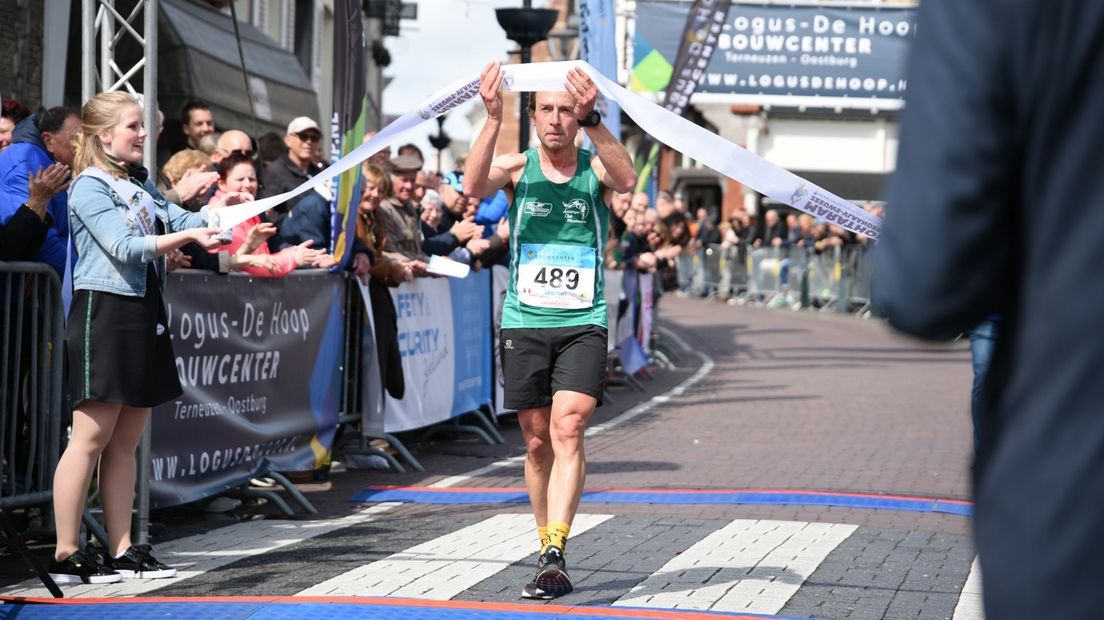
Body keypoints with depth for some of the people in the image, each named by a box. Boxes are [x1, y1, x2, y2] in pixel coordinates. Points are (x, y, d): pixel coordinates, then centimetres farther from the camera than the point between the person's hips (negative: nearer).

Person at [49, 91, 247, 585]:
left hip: (144, 315, 8)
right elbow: (125, 248, -18)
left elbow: (179, 220, 13)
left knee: (125, 442, 9)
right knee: (91, 438, -8)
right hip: (104, 312, -8)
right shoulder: (89, 187, -8)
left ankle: (121, 551, 13)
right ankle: (65, 555, -5)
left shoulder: (140, 183, 17)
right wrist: (186, 236, -25)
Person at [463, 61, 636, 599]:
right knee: (538, 441, 8)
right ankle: (549, 555, 20)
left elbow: (627, 180, -23)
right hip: (524, 320, 2)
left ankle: (553, 556, -21)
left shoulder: (596, 168, 1)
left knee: (568, 428, -17)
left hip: (583, 323, -2)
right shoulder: (518, 168, 3)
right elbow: (474, 186, -18)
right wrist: (492, 118, -30)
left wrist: (593, 120, -35)